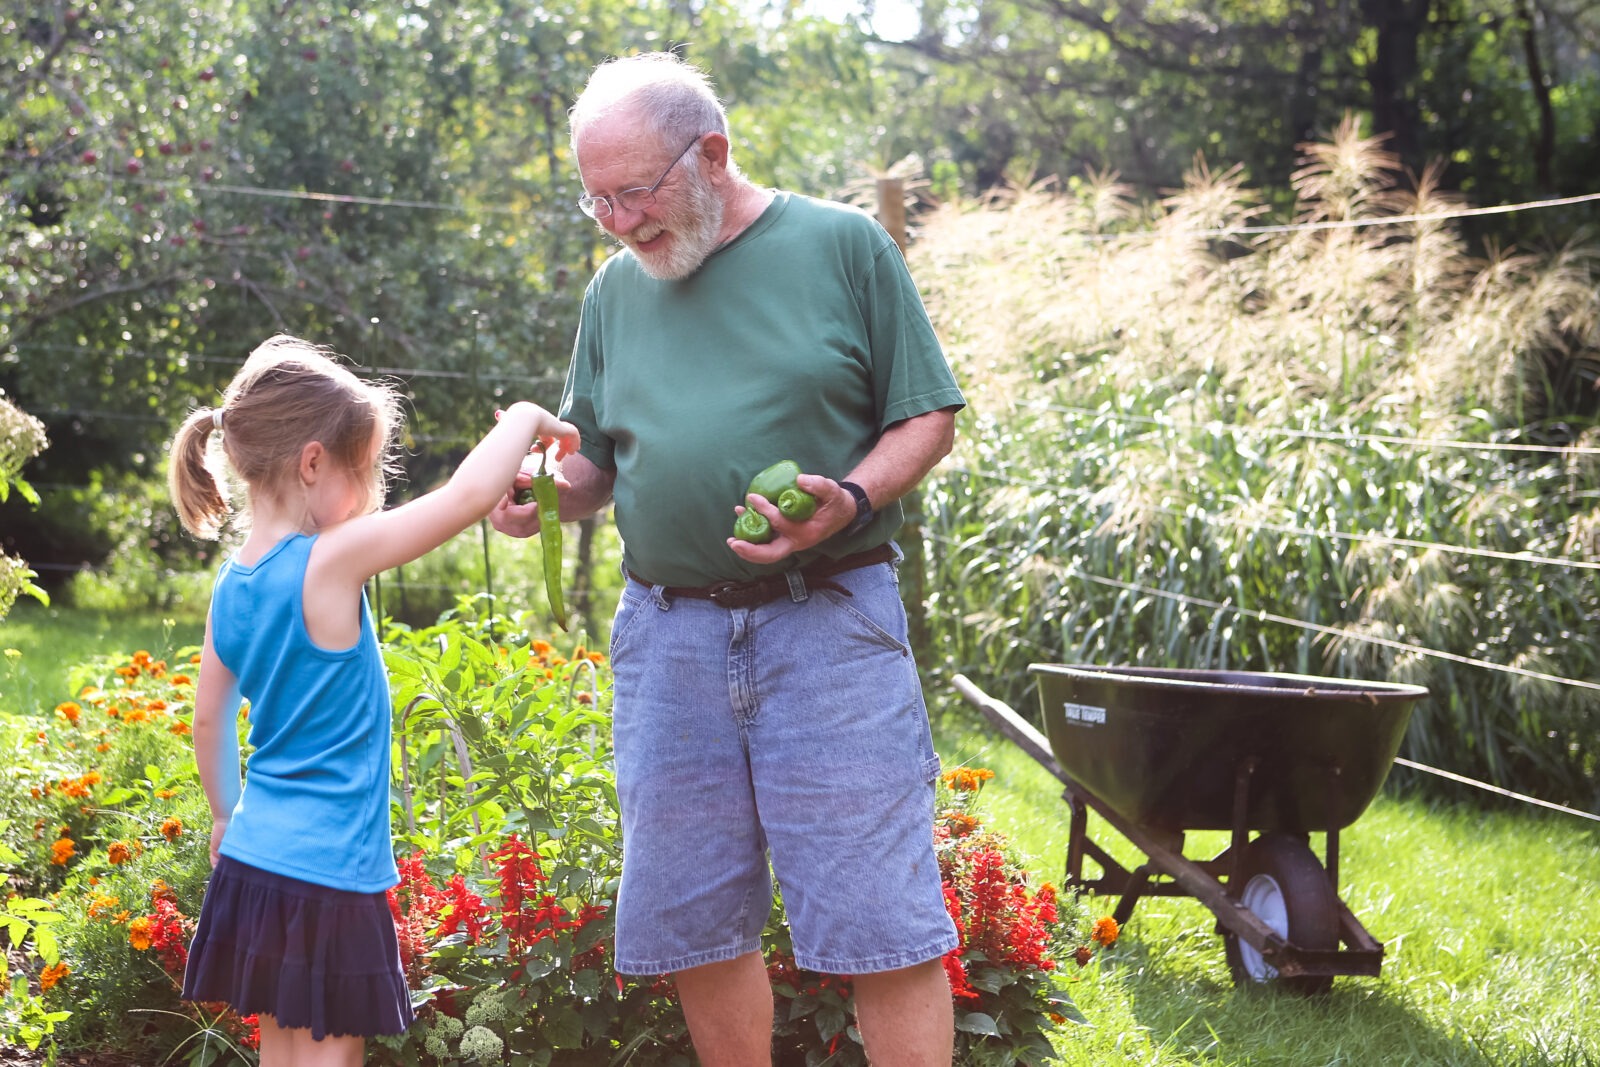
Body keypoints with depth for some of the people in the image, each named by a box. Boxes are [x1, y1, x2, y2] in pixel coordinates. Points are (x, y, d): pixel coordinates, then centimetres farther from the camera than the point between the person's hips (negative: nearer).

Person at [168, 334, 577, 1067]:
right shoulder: (330, 563, -18)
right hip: (325, 876, -8)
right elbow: (469, 493, -22)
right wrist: (526, 419, -6)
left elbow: (210, 716, 17)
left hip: (253, 861, 8)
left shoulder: (232, 584, 6)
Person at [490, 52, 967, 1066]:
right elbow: (596, 460, 20)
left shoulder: (843, 246, 0)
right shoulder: (616, 289, 13)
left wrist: (848, 503, -17)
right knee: (695, 925, 8)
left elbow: (927, 418, 1)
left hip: (828, 628, -4)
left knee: (880, 919, -6)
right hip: (666, 632, 4)